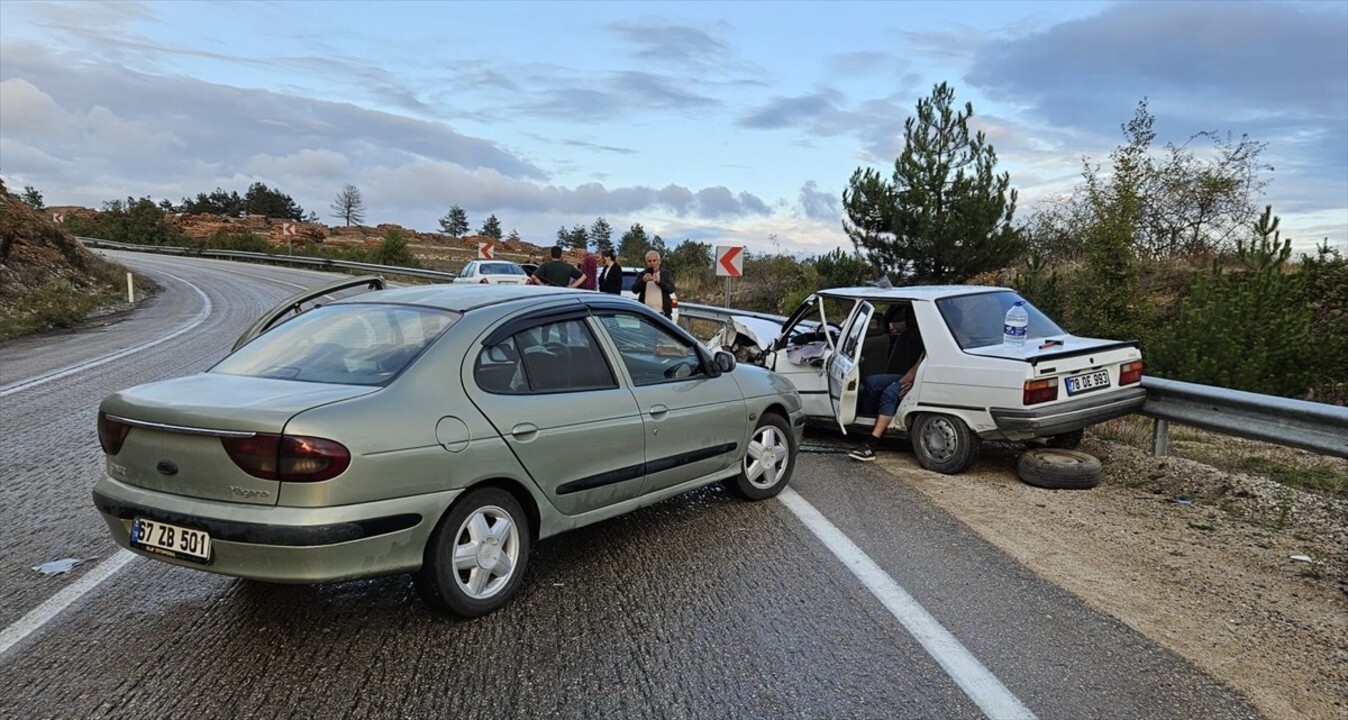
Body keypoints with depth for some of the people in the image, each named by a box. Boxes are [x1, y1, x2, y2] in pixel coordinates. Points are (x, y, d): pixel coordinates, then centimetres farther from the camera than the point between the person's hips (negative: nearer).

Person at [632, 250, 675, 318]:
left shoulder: (666, 274, 9)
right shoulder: (642, 275, 9)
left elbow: (671, 289, -6)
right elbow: (634, 289, -3)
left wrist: (658, 281, -22)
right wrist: (643, 280, -23)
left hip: (662, 314, 0)